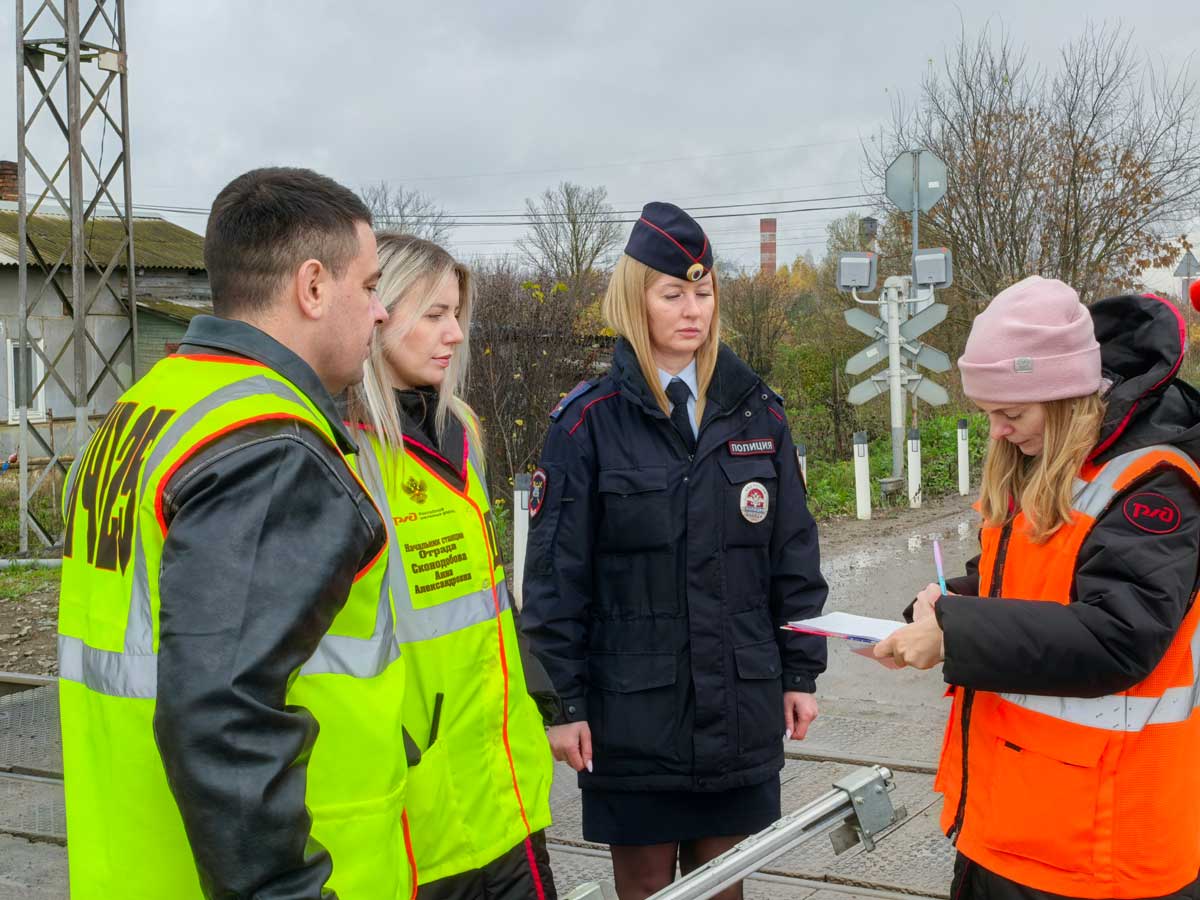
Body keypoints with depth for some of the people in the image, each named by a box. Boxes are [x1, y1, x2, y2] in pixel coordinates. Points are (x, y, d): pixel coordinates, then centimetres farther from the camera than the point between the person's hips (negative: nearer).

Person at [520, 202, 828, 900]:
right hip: (632, 709, -3)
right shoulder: (590, 422, -6)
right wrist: (562, 701, -7)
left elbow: (794, 552, 9)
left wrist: (802, 671, 7)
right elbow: (555, 572, -5)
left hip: (739, 704, 3)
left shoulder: (757, 411, 5)